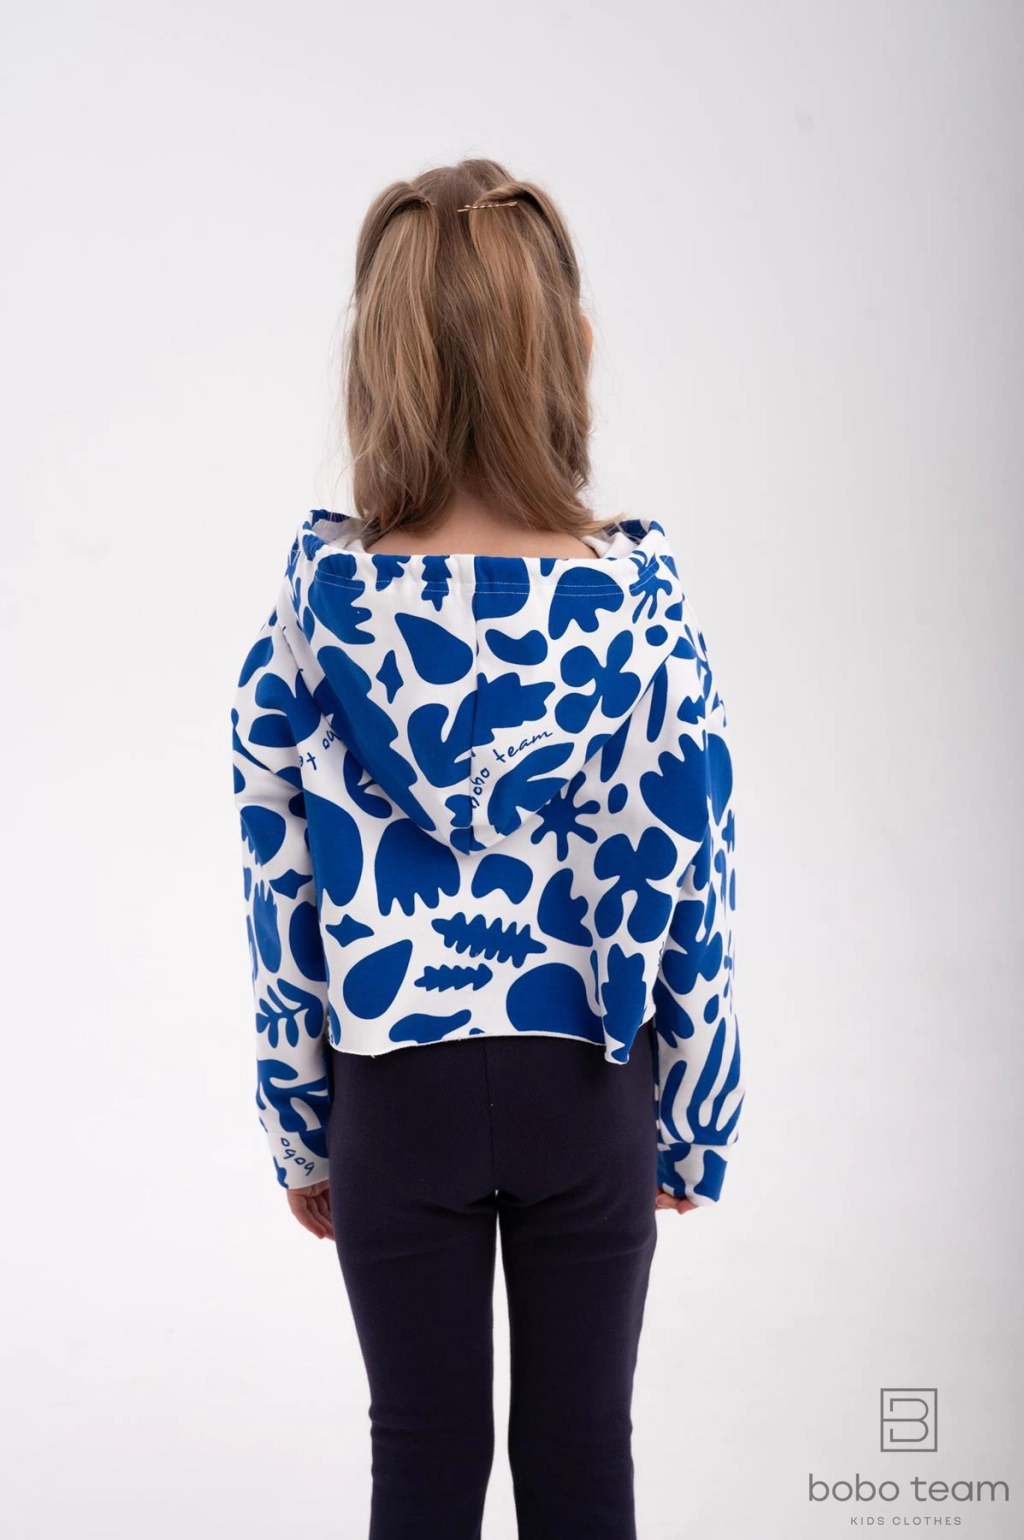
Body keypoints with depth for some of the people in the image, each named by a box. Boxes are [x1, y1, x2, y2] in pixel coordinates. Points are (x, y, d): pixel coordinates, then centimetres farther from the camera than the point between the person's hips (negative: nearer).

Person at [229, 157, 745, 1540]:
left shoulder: (322, 595, -12)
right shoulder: (638, 595, -14)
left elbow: (280, 885, -6)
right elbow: (688, 887, -9)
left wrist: (299, 1127, 6)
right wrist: (693, 1125, 4)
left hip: (395, 1081, 0)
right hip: (587, 1081, 0)